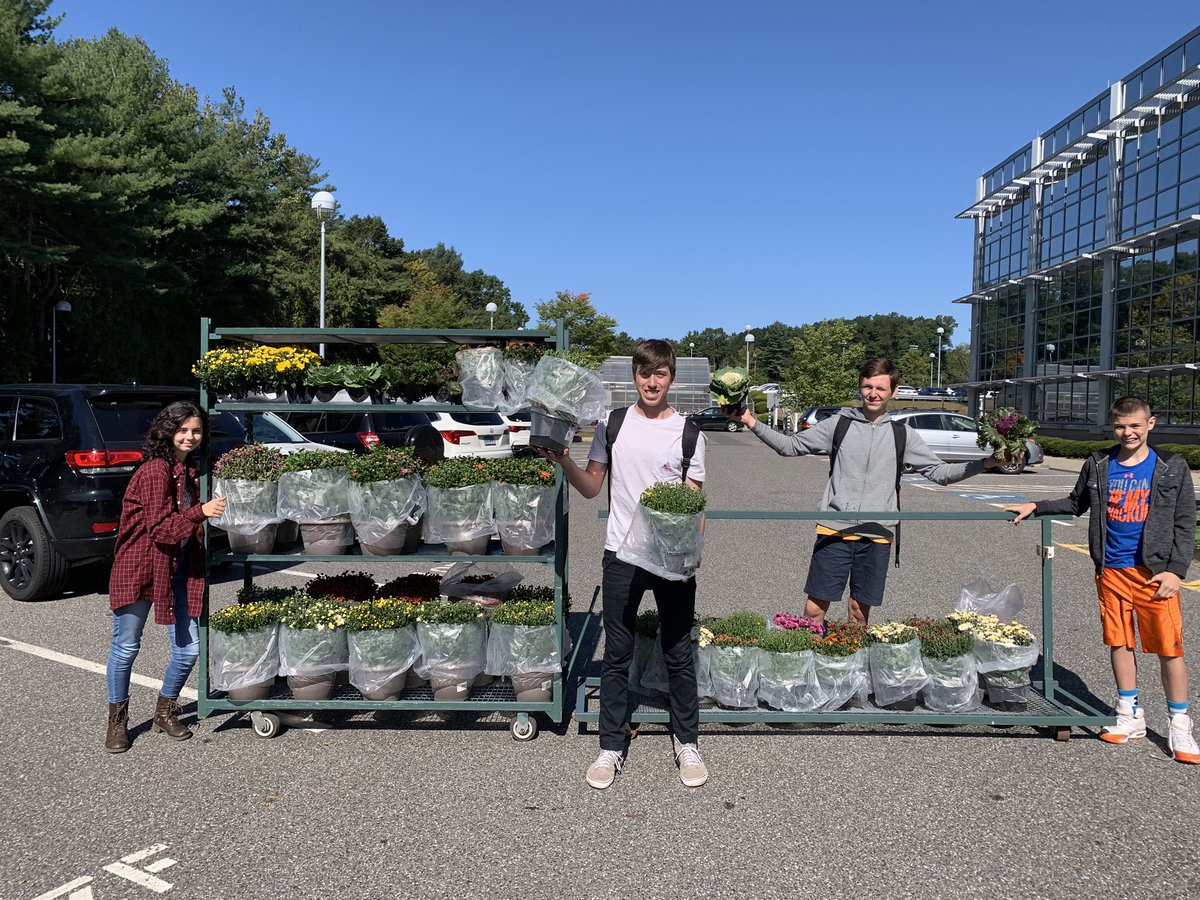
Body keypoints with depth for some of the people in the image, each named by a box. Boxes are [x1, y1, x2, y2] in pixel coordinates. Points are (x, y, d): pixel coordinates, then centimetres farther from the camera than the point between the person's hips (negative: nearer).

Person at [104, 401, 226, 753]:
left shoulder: (191, 471, 8)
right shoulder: (156, 470, -15)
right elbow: (160, 528, -20)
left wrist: (217, 509, -1)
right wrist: (201, 512, -33)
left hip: (180, 568, 7)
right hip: (140, 566, -6)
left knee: (189, 650, 4)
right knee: (126, 647, 4)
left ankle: (165, 712, 27)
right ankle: (117, 720, 25)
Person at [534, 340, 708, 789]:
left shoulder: (688, 432, 0)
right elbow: (591, 487, 8)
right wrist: (563, 461, -10)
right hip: (621, 554, 1)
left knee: (679, 654, 9)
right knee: (617, 655, 9)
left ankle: (686, 743, 26)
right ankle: (612, 747, 22)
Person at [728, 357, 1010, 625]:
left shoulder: (903, 435, 7)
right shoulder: (839, 424, 4)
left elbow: (940, 472, 8)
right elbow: (791, 445, 4)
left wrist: (985, 463, -5)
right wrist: (753, 423, -8)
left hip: (877, 535, 2)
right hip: (834, 530, -1)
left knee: (860, 612, 11)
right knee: (814, 609, -1)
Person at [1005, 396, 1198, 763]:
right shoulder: (1099, 465, 5)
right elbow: (1076, 504, 20)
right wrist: (1036, 507, 9)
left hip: (1154, 571, -3)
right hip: (1112, 570, 3)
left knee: (1169, 647, -1)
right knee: (1119, 642, 9)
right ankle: (1130, 716, 23)